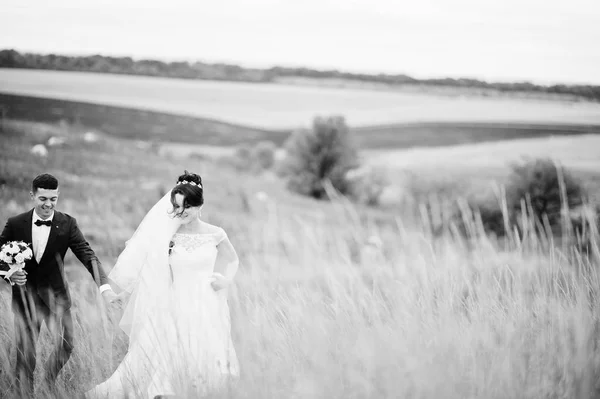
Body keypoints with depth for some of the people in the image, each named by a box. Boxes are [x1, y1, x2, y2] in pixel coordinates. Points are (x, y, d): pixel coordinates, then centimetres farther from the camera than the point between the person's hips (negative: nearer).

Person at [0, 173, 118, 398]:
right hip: (25, 297, -1)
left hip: (56, 295, 1)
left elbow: (87, 256, -15)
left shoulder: (67, 224, -7)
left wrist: (104, 286, -28)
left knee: (66, 346, 0)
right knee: (25, 353, 3)